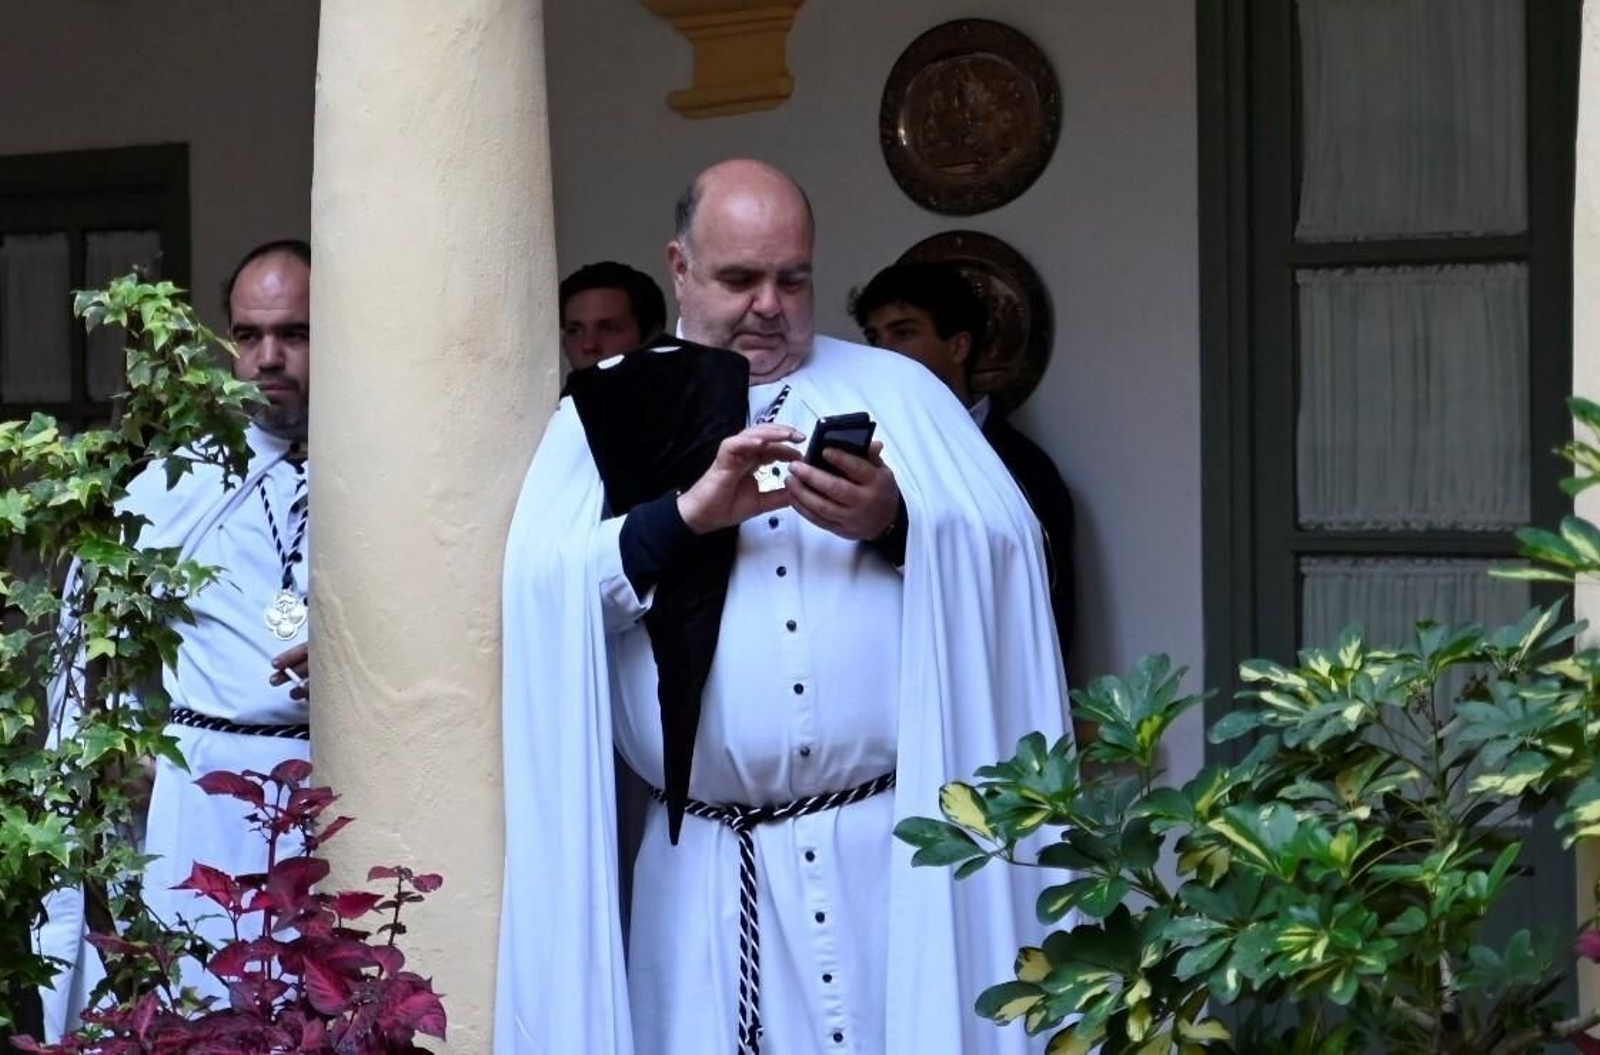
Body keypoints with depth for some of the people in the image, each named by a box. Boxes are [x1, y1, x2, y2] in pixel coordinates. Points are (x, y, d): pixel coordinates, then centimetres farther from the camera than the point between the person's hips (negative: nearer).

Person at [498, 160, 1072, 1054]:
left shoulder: (895, 390, 12)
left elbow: (1008, 551, 1)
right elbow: (539, 584, -5)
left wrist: (895, 523, -16)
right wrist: (688, 515, -17)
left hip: (893, 845, 0)